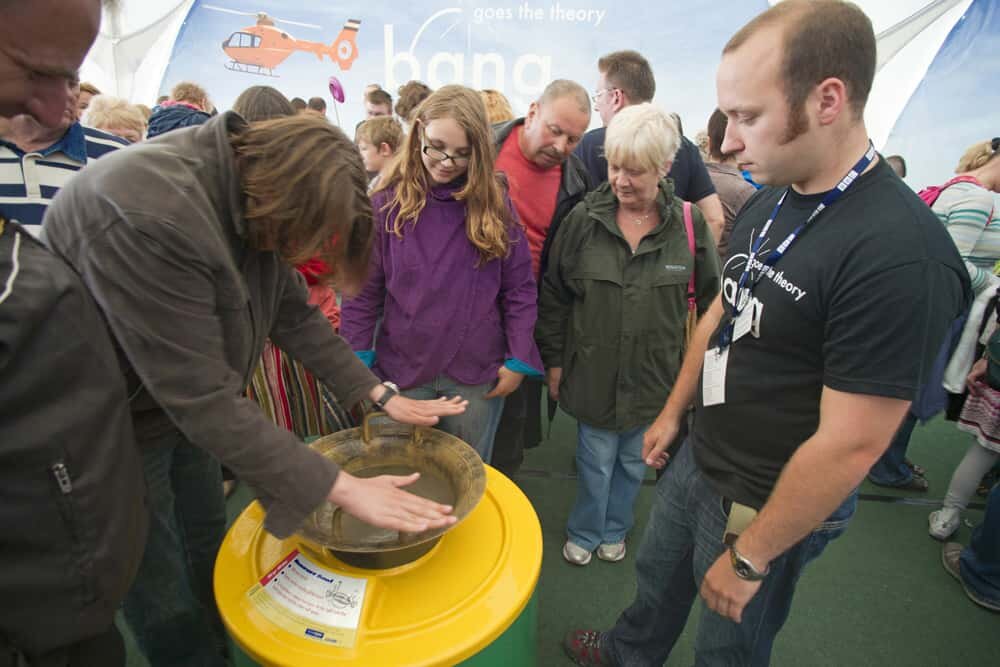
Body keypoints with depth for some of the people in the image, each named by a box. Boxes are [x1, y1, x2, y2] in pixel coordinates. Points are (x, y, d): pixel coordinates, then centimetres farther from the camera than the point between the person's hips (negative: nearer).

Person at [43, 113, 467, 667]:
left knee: (210, 550, 23)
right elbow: (204, 399, -35)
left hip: (187, 407, 7)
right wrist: (342, 489, -33)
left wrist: (380, 395, -8)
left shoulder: (255, 192, -10)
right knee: (164, 601, 10)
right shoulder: (148, 216, -36)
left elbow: (295, 316, -4)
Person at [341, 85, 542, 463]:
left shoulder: (495, 203, -4)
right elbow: (363, 292, -2)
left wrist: (519, 359, -4)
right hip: (403, 369, 0)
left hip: (478, 372, 0)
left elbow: (519, 287, -1)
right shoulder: (386, 203, -6)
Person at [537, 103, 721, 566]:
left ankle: (614, 529, 47)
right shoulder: (584, 220, -8)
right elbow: (553, 294, -1)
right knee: (596, 461, 14)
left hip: (656, 377, 1)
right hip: (593, 372, -1)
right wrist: (553, 360, 0)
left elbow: (711, 302, 2)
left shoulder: (689, 225, -7)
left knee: (634, 461, 20)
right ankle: (584, 532, 42)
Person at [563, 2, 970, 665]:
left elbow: (850, 444, -27)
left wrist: (749, 557, -16)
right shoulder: (769, 203, -3)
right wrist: (673, 411, 13)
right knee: (658, 579, 29)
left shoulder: (901, 256, -29)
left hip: (771, 506, -7)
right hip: (698, 460, 7)